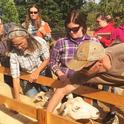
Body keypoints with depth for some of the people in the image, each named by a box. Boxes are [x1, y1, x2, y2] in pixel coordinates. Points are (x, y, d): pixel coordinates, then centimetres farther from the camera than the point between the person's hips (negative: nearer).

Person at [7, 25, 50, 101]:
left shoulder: (39, 42, -24)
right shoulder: (14, 54, -23)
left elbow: (47, 59, -9)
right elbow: (15, 77, -21)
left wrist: (37, 71, -23)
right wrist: (17, 99, -25)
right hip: (29, 78, 0)